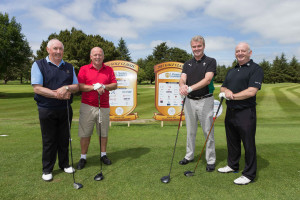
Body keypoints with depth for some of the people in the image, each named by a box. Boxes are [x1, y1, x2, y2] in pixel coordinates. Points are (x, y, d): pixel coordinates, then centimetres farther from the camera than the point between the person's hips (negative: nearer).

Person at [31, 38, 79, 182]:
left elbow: (76, 86, 7)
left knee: (64, 139, 12)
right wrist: (58, 95, -18)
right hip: (47, 110, -3)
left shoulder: (69, 67, 11)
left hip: (65, 109, 4)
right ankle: (47, 170, 19)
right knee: (49, 140, 5)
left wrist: (67, 88, -16)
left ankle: (64, 164, 27)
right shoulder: (38, 65, -2)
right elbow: (37, 88, -12)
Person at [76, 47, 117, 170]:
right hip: (87, 106, -1)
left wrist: (103, 86, -15)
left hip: (104, 106, 2)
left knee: (103, 132, 9)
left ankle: (103, 155, 25)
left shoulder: (109, 70, 9)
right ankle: (83, 157, 17)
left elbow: (115, 85, 2)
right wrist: (95, 87, -15)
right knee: (85, 133, 3)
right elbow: (80, 86, -5)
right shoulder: (84, 69, 4)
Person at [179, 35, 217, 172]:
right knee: (190, 131, 15)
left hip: (205, 100, -4)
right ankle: (189, 156, 30)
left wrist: (190, 88, -31)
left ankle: (211, 160, 16)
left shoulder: (210, 61, -3)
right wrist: (182, 86, -30)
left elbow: (207, 79, -18)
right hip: (189, 101, 4)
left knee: (208, 132, 2)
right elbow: (182, 79, -5)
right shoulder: (187, 64, 11)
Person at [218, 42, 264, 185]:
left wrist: (232, 96, -14)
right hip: (230, 111, 7)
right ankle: (232, 165, 35)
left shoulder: (256, 69, -7)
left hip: (246, 113, -7)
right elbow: (223, 88, 15)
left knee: (248, 144, 2)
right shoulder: (231, 71, 17)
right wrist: (227, 91, -9)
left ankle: (249, 174, 15)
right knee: (232, 141, 18)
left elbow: (251, 91, -19)